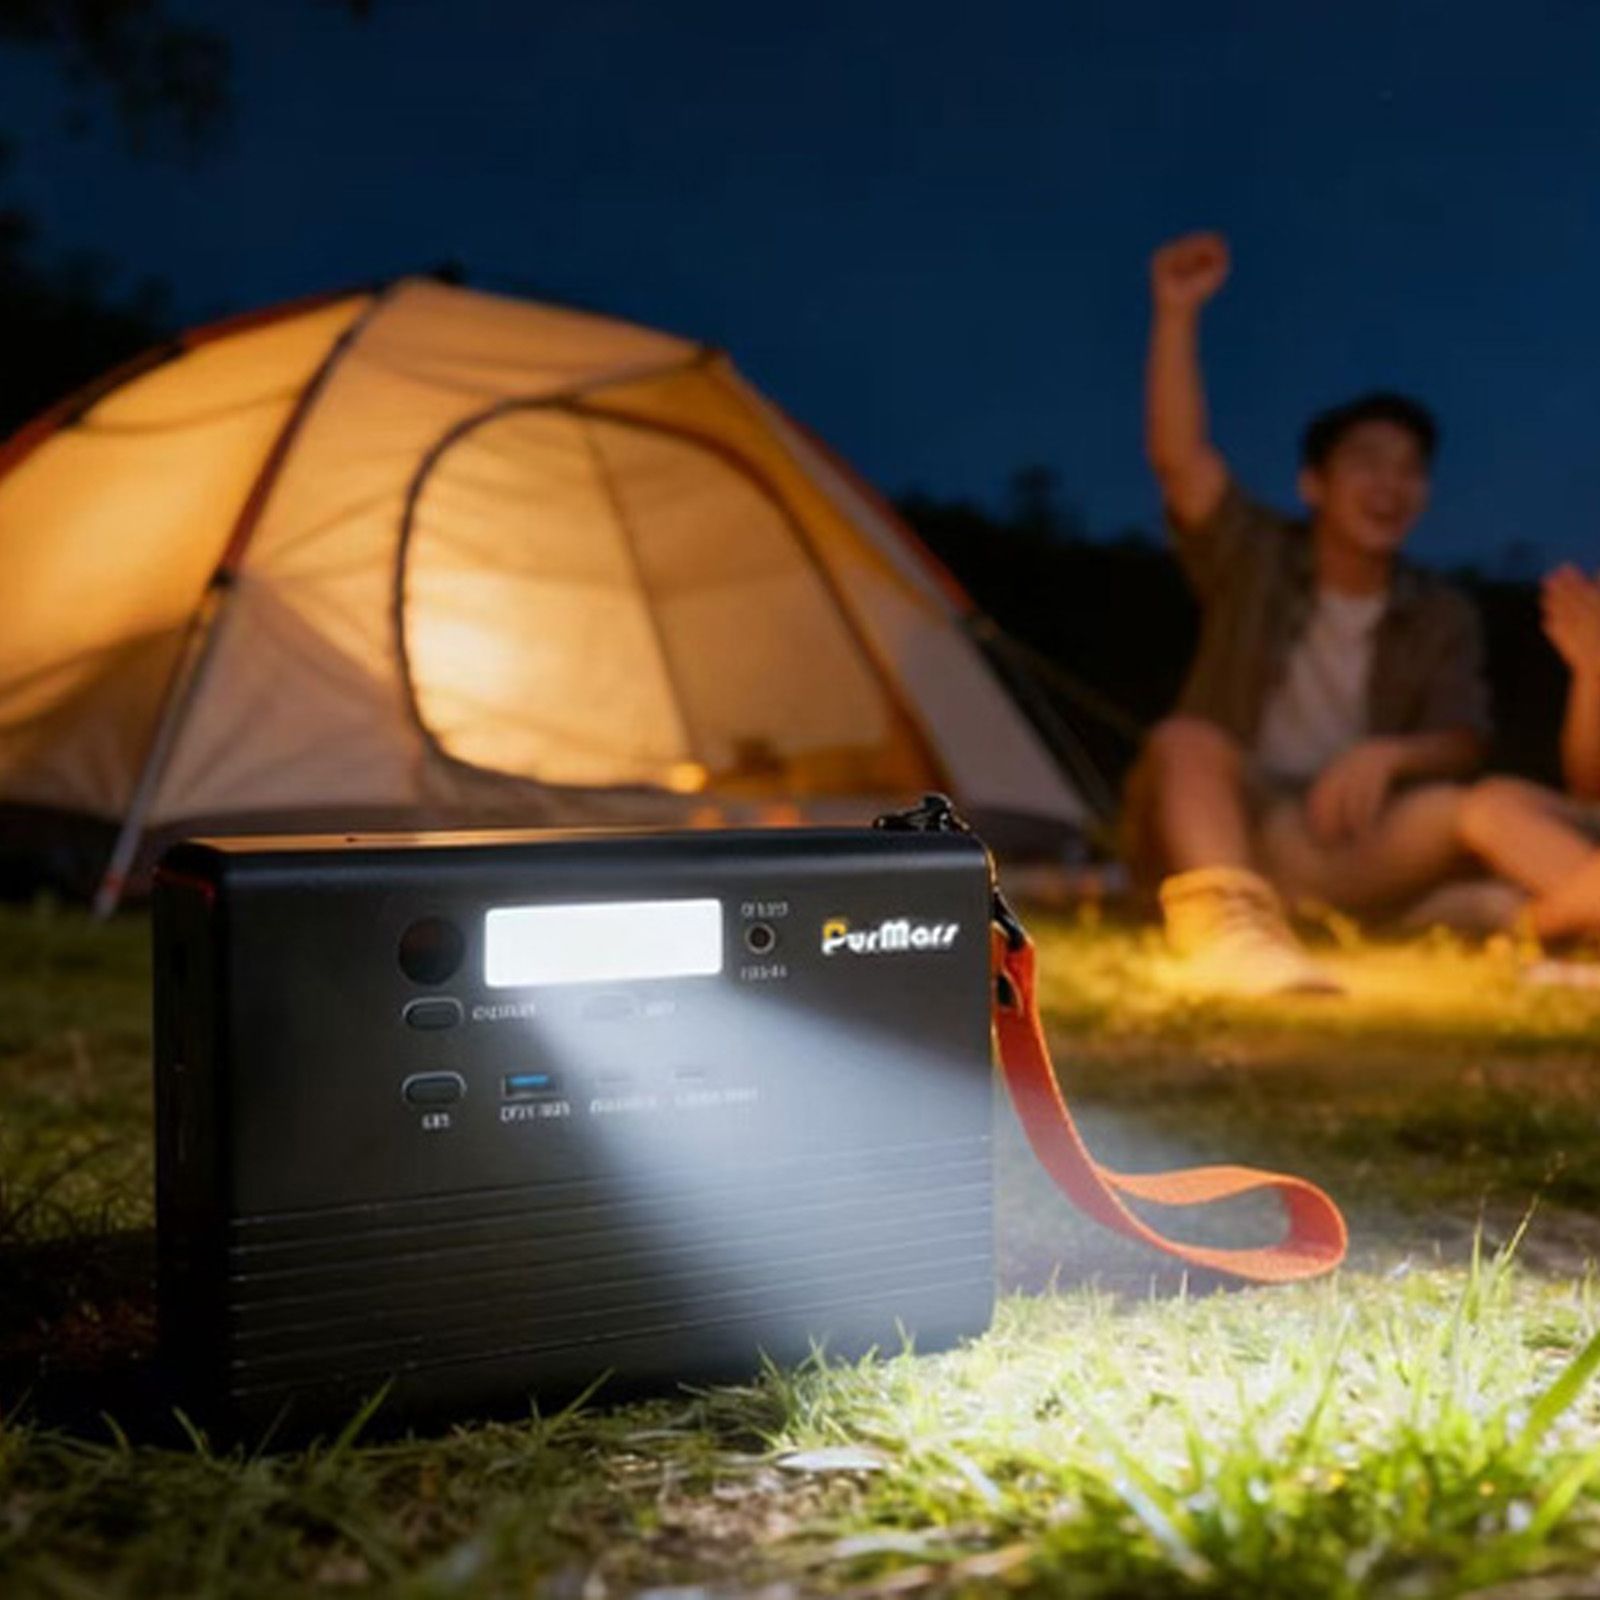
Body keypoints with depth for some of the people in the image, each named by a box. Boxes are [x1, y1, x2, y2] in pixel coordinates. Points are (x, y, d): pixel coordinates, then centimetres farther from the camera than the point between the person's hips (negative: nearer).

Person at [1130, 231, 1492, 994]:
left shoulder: (1443, 619, 8)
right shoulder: (1253, 558, 2)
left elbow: (1460, 746, -3)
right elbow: (1178, 457, -14)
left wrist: (1387, 755, -27)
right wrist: (1177, 313, -24)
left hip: (1339, 843, 3)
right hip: (1218, 827, -2)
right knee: (1188, 740, -35)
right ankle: (1229, 925, -60)